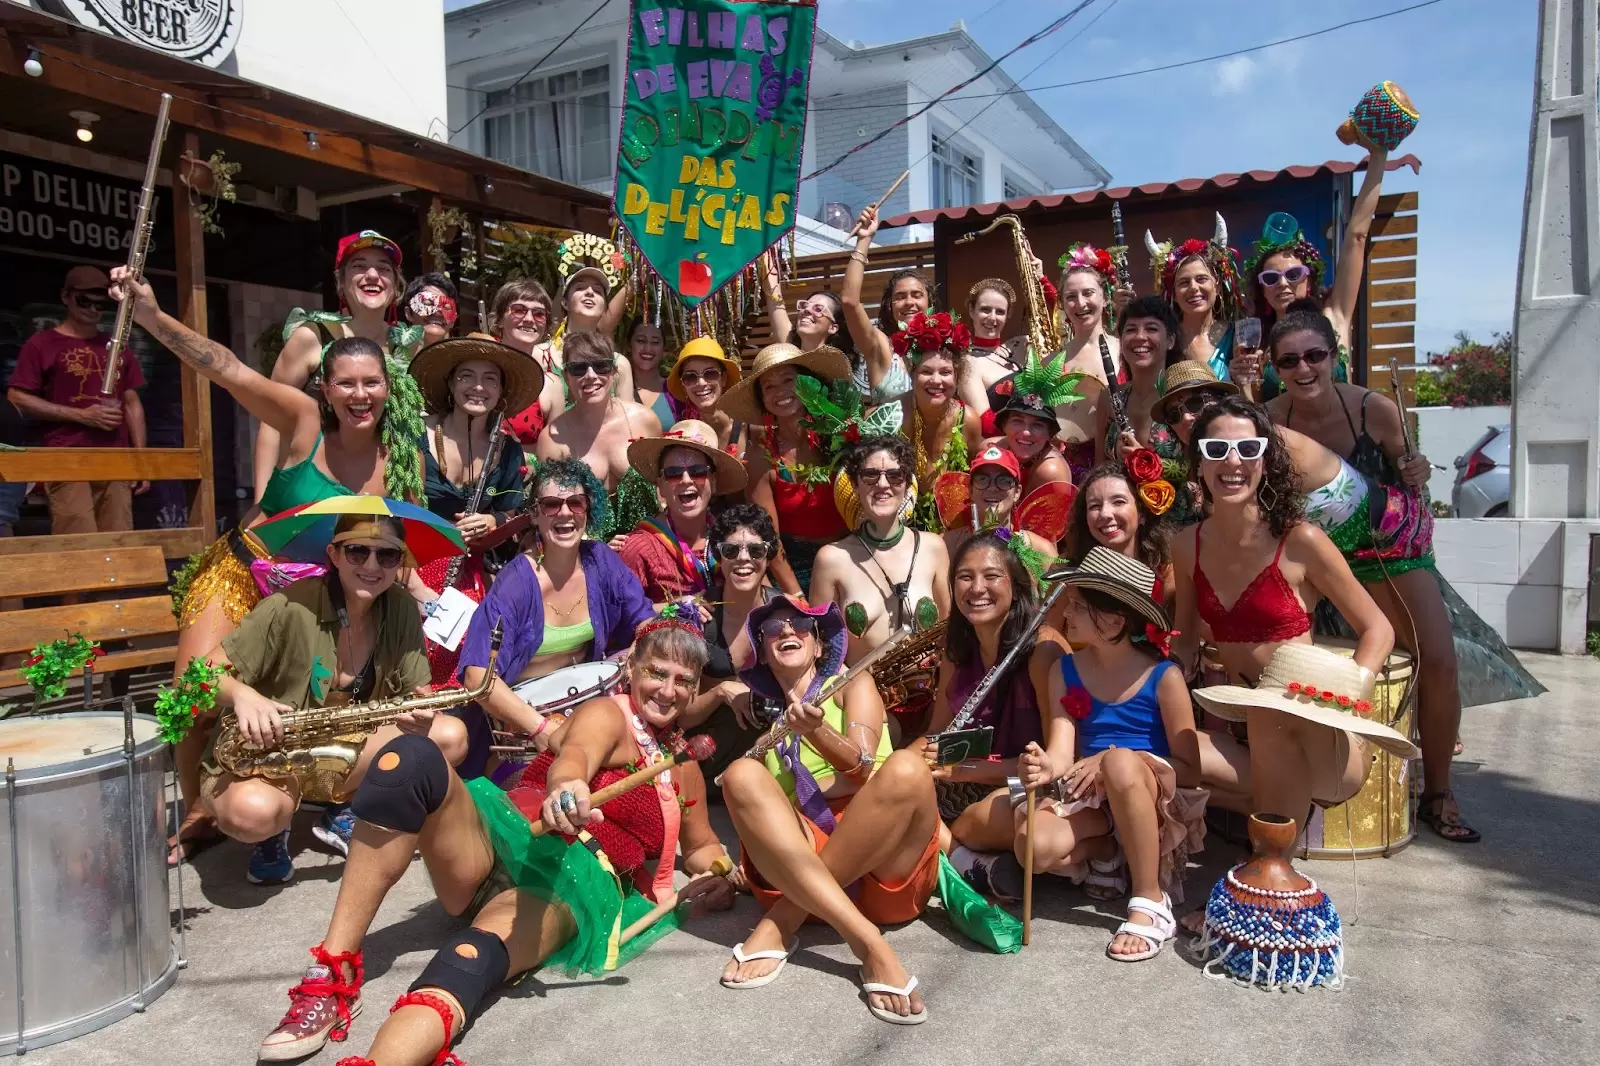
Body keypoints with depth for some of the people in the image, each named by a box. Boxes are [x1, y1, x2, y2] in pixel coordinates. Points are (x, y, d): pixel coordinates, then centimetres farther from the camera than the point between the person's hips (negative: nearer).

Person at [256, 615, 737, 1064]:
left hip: (572, 886, 1)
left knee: (477, 953, -36)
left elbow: (703, 847, 35)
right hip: (507, 842, -1)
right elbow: (575, 755, -17)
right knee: (409, 759, -29)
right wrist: (566, 786, -43)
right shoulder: (608, 714, 7)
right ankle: (332, 975, -28)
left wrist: (719, 877, 9)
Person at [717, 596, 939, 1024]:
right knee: (742, 774, -22)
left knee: (906, 768, -29)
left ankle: (781, 923, -24)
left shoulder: (853, 685, 17)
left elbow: (862, 771, -3)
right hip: (802, 868, 2)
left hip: (885, 868, -1)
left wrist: (816, 732, -24)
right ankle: (869, 943, -34)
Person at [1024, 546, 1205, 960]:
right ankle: (1120, 860, 1)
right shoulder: (1066, 672, 1)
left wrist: (1112, 761, -22)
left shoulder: (1163, 677, -10)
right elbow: (1061, 753, -7)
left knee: (1120, 762, -38)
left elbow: (1190, 770, -9)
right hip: (1093, 801, 4)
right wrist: (1045, 766, -33)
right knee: (1036, 846, -28)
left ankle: (1150, 902, -23)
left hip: (1157, 800, -3)